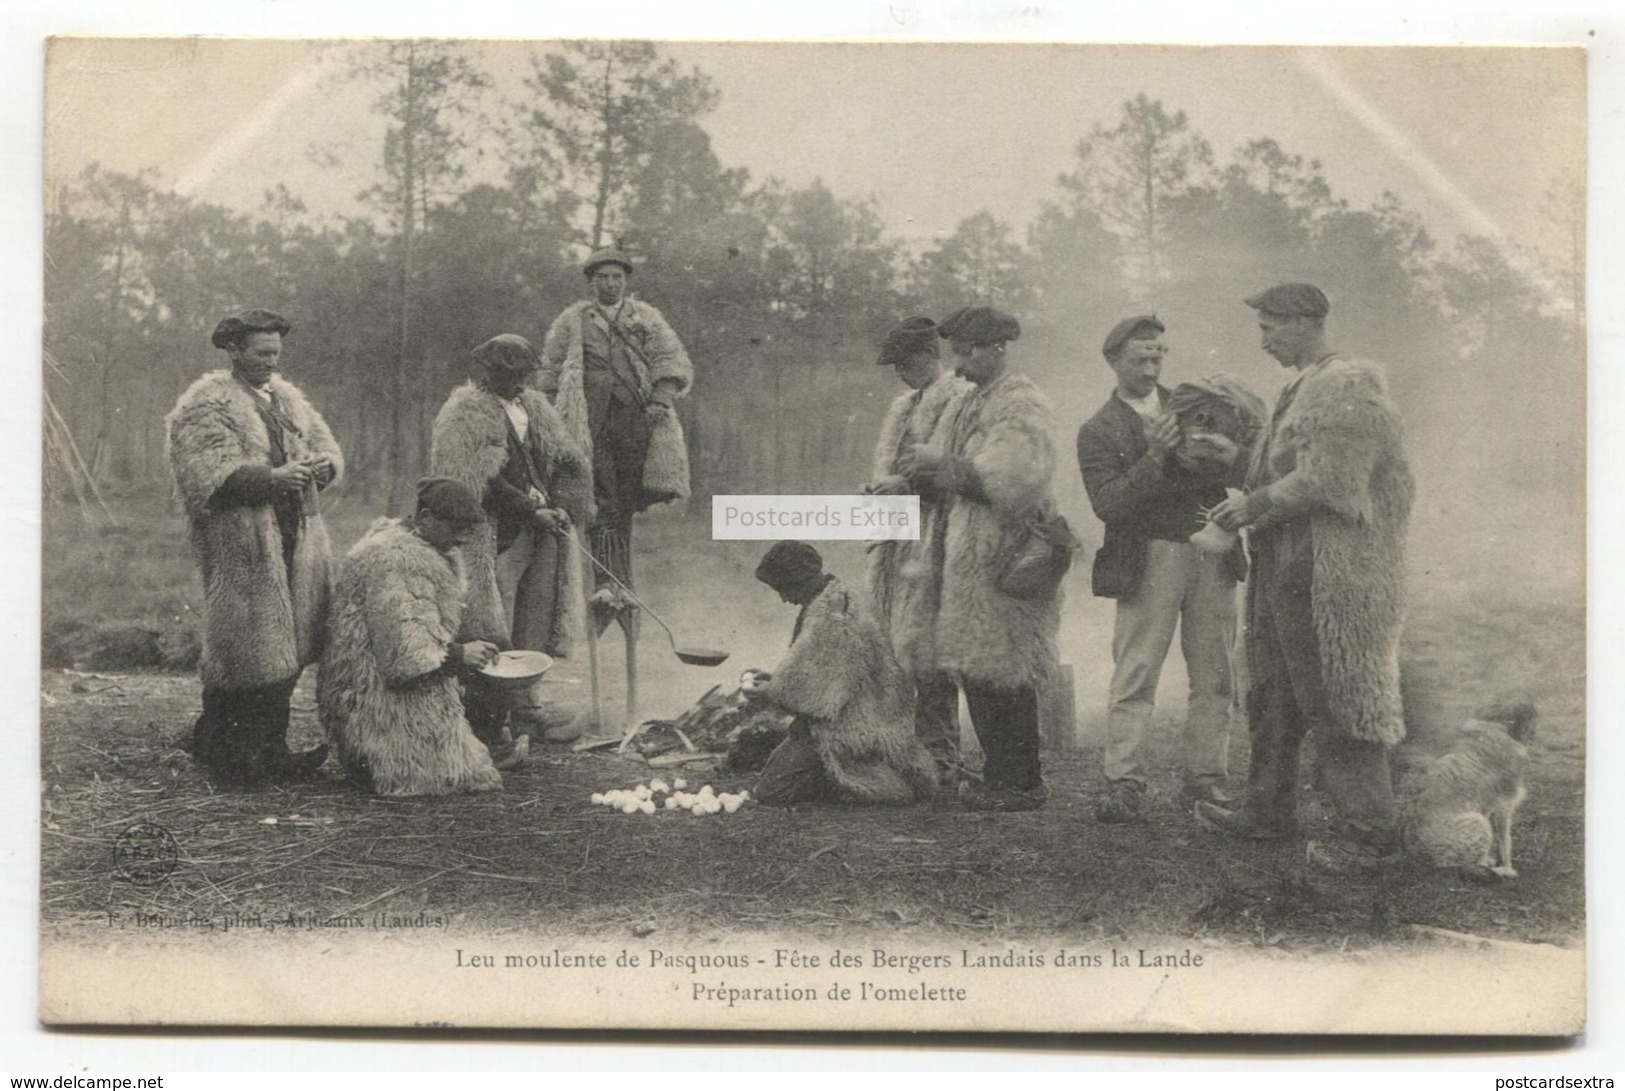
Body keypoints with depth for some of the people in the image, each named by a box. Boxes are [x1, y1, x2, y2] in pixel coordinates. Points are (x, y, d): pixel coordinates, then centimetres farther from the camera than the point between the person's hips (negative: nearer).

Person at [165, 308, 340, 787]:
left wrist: (320, 464, -6)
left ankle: (269, 752, 15)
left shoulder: (288, 398, 19)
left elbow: (328, 447, 18)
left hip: (295, 540, 7)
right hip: (240, 546, -7)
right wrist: (272, 477, -25)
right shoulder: (205, 405, -6)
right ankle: (225, 757, 4)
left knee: (286, 653, 7)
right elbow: (205, 476, -17)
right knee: (248, 651, -8)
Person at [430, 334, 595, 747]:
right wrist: (533, 511, -17)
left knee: (535, 625, 9)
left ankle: (527, 699, 20)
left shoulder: (535, 407, 15)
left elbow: (570, 462, 14)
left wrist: (561, 506, -4)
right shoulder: (464, 415, -9)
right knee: (491, 635, -6)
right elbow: (481, 485, -17)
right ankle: (487, 724, -1)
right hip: (494, 539, -7)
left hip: (540, 536, 7)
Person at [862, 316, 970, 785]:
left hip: (931, 536, -9)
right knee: (891, 644, 8)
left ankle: (941, 759, -7)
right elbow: (883, 463, 22)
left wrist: (907, 482, -18)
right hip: (895, 533, 9)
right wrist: (882, 483, 0)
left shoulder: (958, 399, -5)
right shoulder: (904, 404, 23)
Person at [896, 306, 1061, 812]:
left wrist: (941, 465, -17)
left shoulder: (1023, 406, -9)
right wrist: (920, 472, -6)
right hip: (964, 555, 9)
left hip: (1005, 556, -9)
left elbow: (1011, 482, -21)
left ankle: (1023, 783, 3)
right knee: (973, 671, 9)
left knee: (1004, 675, -5)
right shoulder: (966, 405, 18)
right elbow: (945, 479, 16)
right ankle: (997, 773, 17)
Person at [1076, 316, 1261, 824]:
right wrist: (1155, 457, -19)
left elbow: (1246, 472, 15)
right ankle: (1123, 786, -4)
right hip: (1150, 559, -4)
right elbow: (1109, 504, -10)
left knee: (1214, 677, 4)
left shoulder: (1194, 405, 16)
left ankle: (1206, 780, 11)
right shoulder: (1098, 432, 4)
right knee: (1134, 677, -7)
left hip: (1213, 553, 4)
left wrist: (1231, 455, -8)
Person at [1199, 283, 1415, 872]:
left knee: (1336, 702, -5)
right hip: (1287, 569, 10)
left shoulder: (1347, 388, -16)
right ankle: (1269, 809, 26)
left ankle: (1369, 830, 3)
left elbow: (1325, 481, -23)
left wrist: (1254, 506, -13)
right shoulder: (1301, 387, 15)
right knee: (1273, 694, 16)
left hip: (1330, 574, -10)